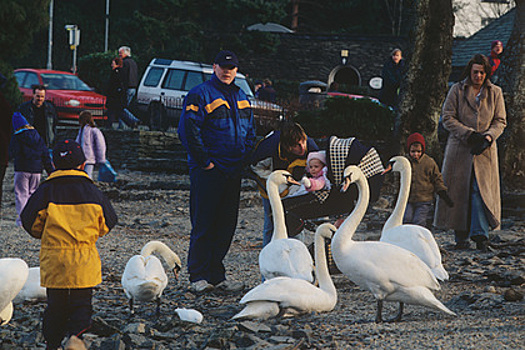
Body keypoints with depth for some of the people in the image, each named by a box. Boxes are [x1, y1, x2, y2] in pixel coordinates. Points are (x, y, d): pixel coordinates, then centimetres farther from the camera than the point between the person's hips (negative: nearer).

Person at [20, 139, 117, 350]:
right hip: (85, 261, 0)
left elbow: (31, 223, 1)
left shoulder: (46, 191, -5)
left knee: (55, 304, 12)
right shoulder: (92, 191, -1)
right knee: (81, 303, 7)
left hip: (53, 259, 0)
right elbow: (107, 224, 10)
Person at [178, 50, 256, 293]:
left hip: (233, 172, 7)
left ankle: (216, 275, 14)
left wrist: (245, 158, 9)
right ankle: (199, 276, 0)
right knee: (203, 225, -5)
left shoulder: (240, 97, 17)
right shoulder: (200, 95, -6)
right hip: (207, 172, -7)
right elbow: (188, 130, -14)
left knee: (226, 225, 8)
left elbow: (250, 131, 24)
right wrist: (204, 161, -15)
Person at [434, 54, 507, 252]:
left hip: (485, 149, 1)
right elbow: (448, 118, 0)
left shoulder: (495, 93, 9)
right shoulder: (457, 91, 4)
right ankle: (461, 237, 4)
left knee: (481, 190, -10)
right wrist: (469, 134, -12)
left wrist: (488, 137, -10)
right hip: (460, 149, 0)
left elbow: (500, 121, 10)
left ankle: (480, 235, -13)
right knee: (459, 192, -1)